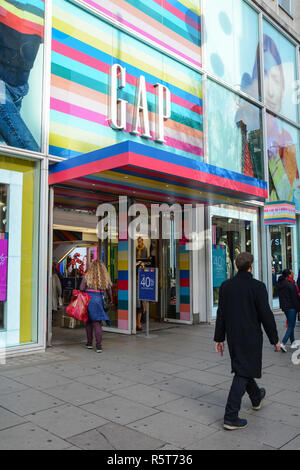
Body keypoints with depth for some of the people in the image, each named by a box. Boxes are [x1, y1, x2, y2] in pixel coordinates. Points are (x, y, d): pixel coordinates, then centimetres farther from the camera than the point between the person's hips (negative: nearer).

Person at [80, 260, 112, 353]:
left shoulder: (87, 276, -5)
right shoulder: (106, 278, 1)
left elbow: (81, 289, -8)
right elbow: (109, 291, 9)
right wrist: (110, 299, 28)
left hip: (88, 300, -1)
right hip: (99, 300, 1)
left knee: (89, 322, 15)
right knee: (97, 323, 5)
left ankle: (89, 343, 23)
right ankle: (98, 345, 0)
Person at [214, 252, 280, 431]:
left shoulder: (226, 286, -1)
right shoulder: (257, 286, -16)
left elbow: (221, 314, 2)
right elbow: (266, 315, -14)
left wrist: (219, 338, 9)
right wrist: (275, 339, -2)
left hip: (233, 337, 6)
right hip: (251, 337, -6)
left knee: (244, 367, 24)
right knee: (242, 374, 0)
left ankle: (257, 398, 49)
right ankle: (231, 418, 0)